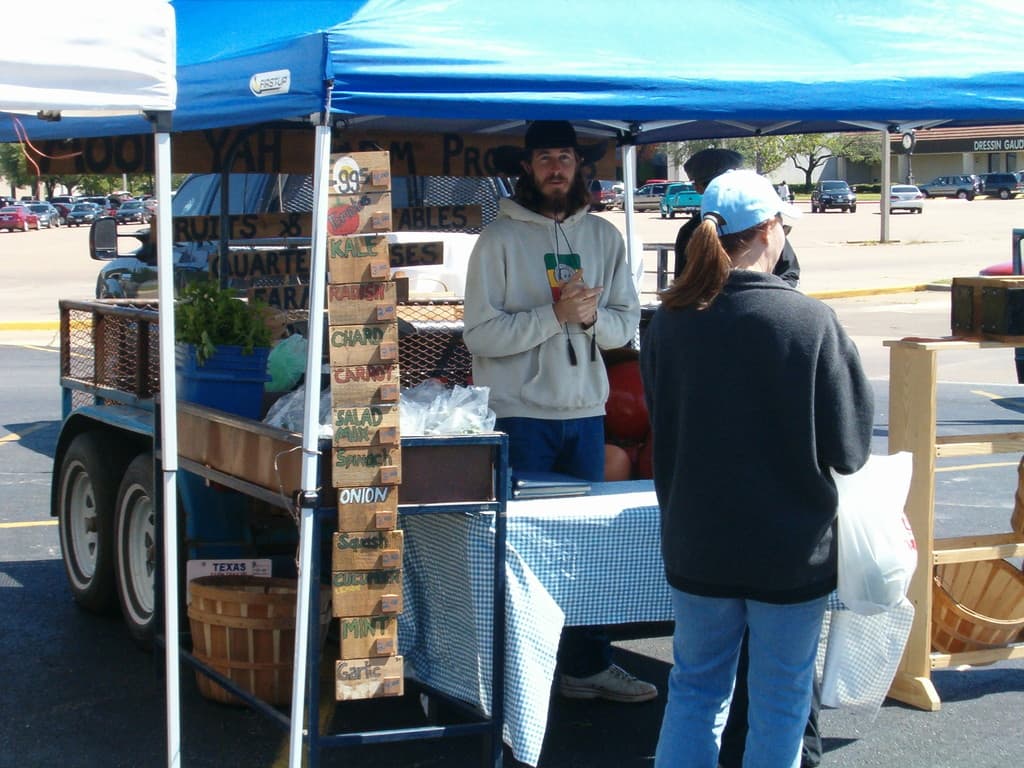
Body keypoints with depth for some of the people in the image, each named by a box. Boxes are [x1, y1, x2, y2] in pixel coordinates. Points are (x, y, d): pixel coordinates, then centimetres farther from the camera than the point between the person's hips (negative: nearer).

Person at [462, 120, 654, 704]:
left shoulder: (604, 236, 9)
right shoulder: (500, 238, -5)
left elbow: (629, 323, 7)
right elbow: (480, 333, -12)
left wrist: (593, 316, -13)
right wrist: (554, 315, -19)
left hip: (586, 411, 5)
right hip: (519, 412, -5)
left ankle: (588, 664, 22)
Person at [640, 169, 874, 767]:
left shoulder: (670, 322, -6)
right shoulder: (811, 321, -17)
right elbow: (850, 448, -10)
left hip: (697, 544, 3)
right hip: (792, 548, -3)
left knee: (696, 689, 17)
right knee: (781, 701, 12)